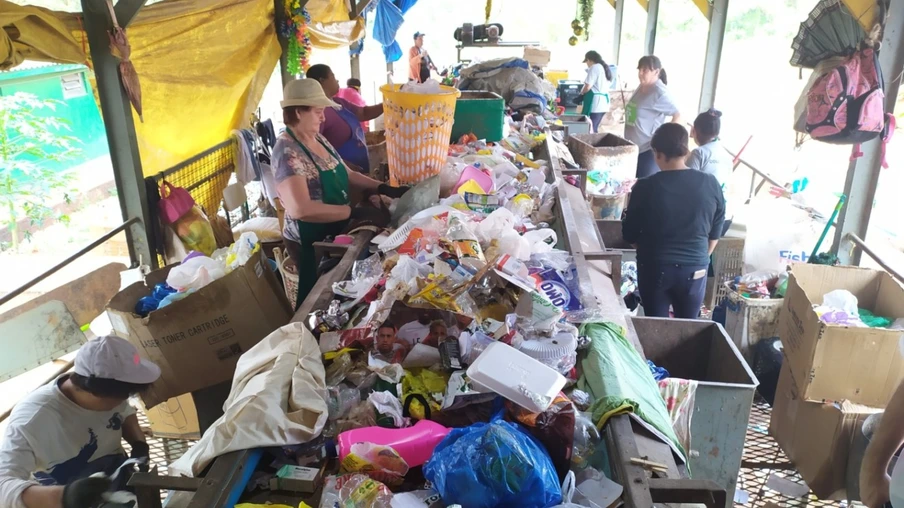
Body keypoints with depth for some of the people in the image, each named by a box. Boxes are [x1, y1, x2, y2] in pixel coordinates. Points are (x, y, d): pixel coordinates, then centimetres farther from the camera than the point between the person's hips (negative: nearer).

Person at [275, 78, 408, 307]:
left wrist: (385, 189, -3)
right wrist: (357, 212, -32)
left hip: (335, 233, 8)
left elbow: (346, 175, 12)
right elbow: (301, 209, -33)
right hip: (310, 243, -8)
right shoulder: (287, 151, -23)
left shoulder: (319, 139, 4)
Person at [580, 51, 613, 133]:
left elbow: (588, 87, -17)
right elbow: (607, 85, 18)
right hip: (603, 103, 10)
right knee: (594, 129, 16)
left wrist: (582, 92, 4)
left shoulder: (594, 68, -11)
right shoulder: (606, 68, 18)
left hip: (595, 103, -10)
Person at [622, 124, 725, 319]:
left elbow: (630, 234, -3)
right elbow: (715, 233, 4)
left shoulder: (646, 187, -14)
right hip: (695, 270, 2)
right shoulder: (710, 184, -7)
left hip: (654, 268, -2)